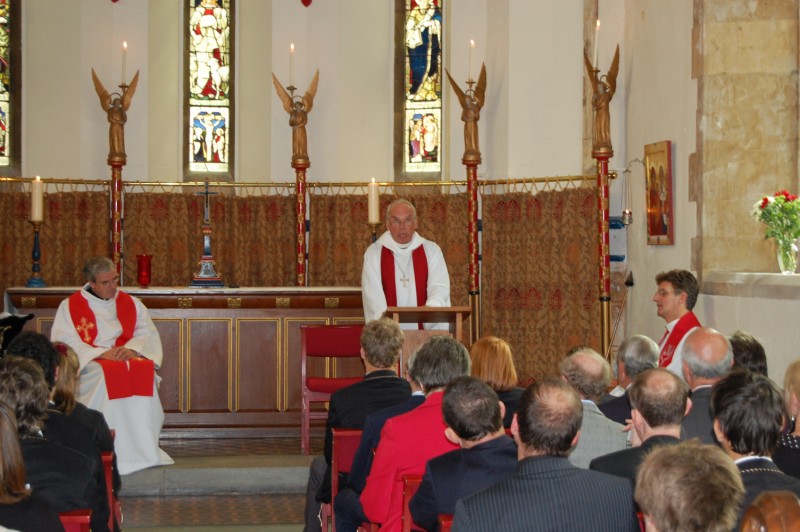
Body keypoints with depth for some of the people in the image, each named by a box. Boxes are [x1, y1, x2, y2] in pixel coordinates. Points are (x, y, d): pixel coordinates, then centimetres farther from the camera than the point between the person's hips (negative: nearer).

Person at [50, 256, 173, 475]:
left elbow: (148, 333, 7)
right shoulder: (70, 306, 6)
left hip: (127, 357, 3)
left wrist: (132, 348, -16)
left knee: (144, 371, -31)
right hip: (89, 363, -3)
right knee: (108, 375, -37)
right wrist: (101, 353, -18)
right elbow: (64, 342, -6)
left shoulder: (131, 303, 16)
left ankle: (142, 449, -31)